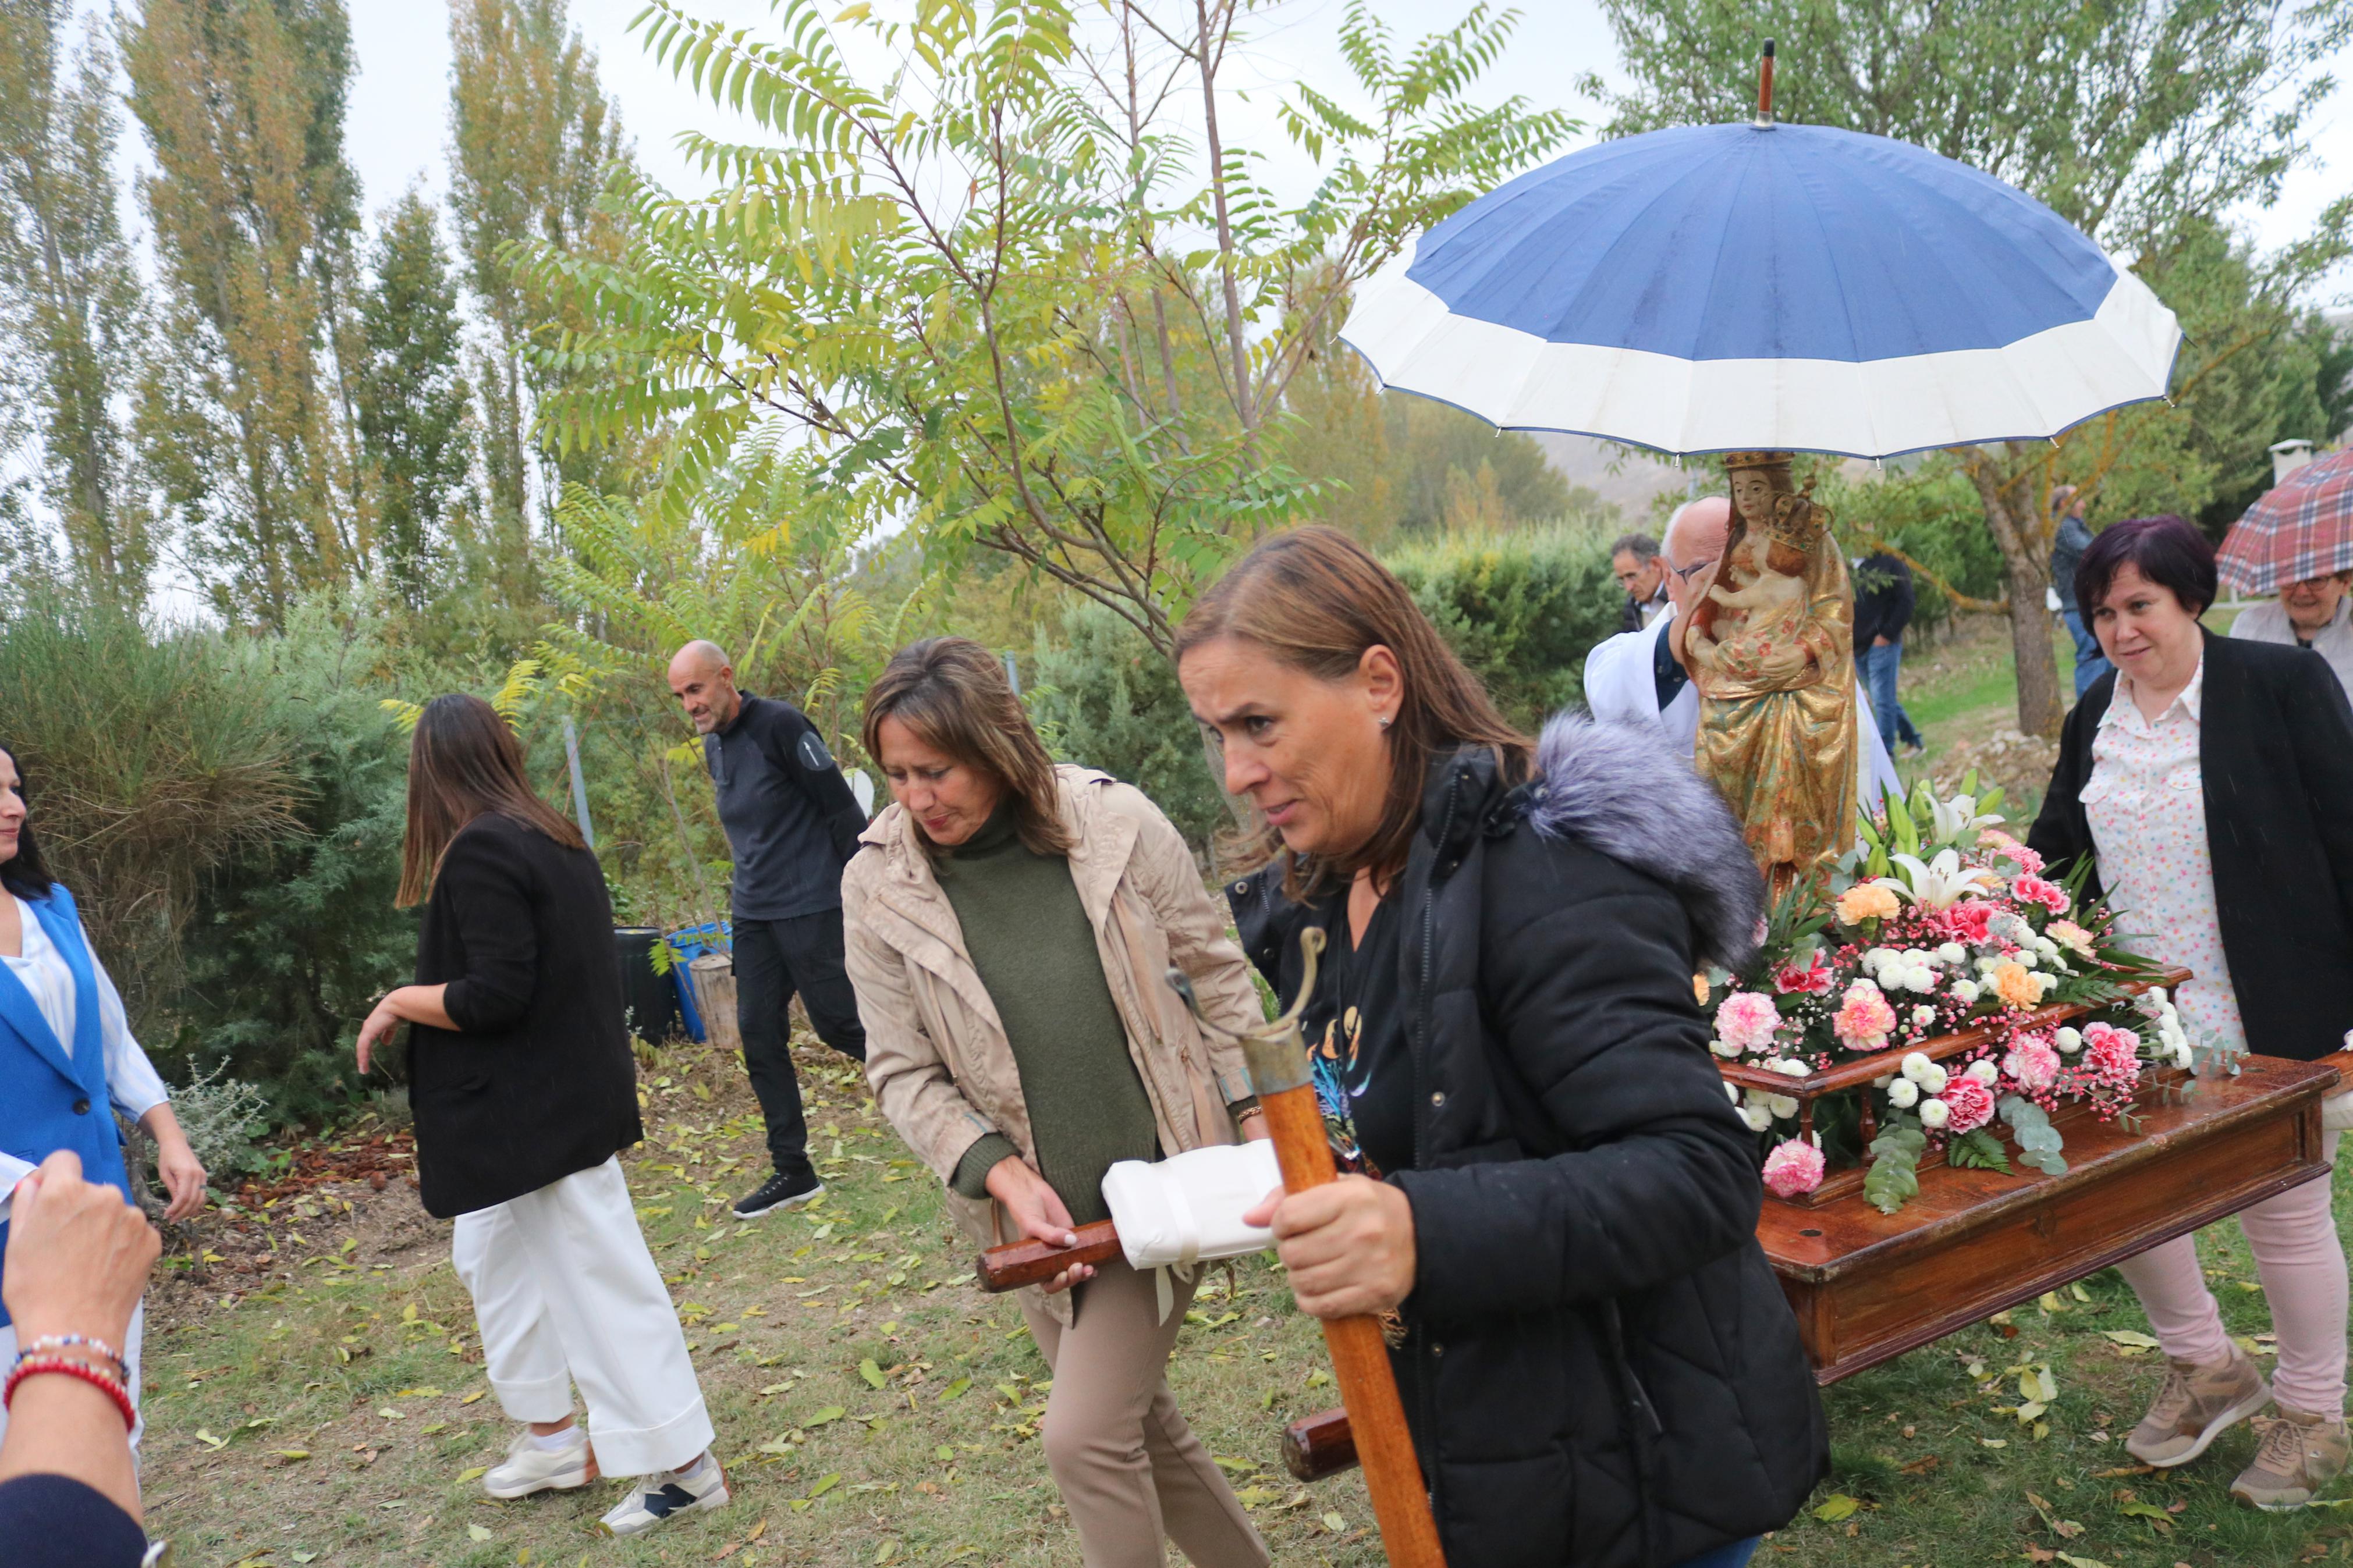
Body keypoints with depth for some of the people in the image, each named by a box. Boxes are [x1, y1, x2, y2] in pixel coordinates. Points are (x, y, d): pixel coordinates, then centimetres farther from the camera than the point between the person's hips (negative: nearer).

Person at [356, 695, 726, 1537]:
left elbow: (495, 995, -23)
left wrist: (399, 1004, -8)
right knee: (493, 1256, 22)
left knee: (605, 1282, -1)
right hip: (573, 1092, 9)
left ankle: (684, 1463, 10)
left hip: (536, 1112, -9)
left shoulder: (478, 851, -19)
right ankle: (552, 1437, 32)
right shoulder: (556, 840, 8)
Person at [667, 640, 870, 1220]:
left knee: (837, 1021, -4)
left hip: (811, 907, -8)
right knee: (759, 1036, 7)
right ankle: (793, 1170, 16)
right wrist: (748, 884, 20)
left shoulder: (780, 725, -14)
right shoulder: (713, 747, 12)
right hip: (754, 913, 8)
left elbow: (842, 809, -14)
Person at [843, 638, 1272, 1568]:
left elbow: (1216, 974, -1)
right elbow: (902, 1069, -5)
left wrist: (1257, 1115, -3)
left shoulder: (1117, 823, -12)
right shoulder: (878, 885, -8)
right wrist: (1003, 1173, -16)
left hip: (1163, 1183, -3)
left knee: (1084, 1433, -9)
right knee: (1139, 1425, 16)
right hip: (1039, 1216, 3)